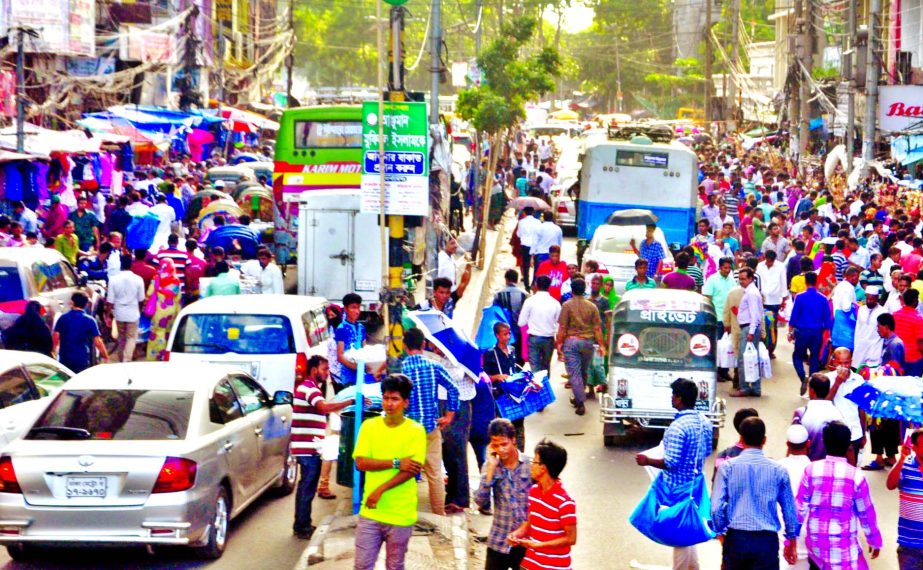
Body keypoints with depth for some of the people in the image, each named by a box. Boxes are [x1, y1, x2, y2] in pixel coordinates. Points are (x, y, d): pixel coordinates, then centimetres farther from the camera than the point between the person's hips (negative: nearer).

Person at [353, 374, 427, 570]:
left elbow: (414, 470, -12)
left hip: (400, 514, -2)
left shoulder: (416, 431, -5)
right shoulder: (369, 426, 3)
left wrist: (380, 490, -17)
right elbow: (361, 463, -6)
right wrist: (396, 463, -16)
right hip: (370, 511, 2)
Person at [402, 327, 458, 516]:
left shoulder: (398, 369, -9)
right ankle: (439, 514, 16)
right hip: (431, 428, 2)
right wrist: (448, 416, 4)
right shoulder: (434, 367, -4)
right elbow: (453, 390, -6)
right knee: (435, 474, 10)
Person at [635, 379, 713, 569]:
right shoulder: (704, 422, 0)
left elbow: (671, 462, -26)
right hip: (695, 485, 8)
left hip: (678, 488, -8)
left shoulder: (678, 427, -25)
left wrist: (647, 461, -13)